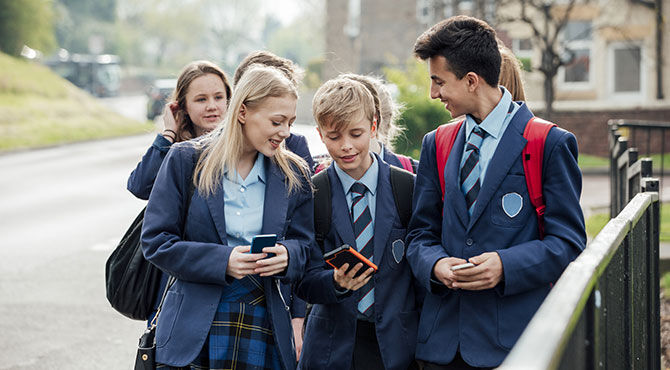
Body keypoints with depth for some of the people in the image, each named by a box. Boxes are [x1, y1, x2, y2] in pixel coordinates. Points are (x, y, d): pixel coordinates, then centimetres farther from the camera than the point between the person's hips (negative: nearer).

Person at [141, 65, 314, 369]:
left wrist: (286, 255, -14)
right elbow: (156, 241, -5)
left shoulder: (293, 174, 6)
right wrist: (222, 260, -19)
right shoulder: (186, 161, -3)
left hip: (263, 329, 3)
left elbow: (304, 246, 11)